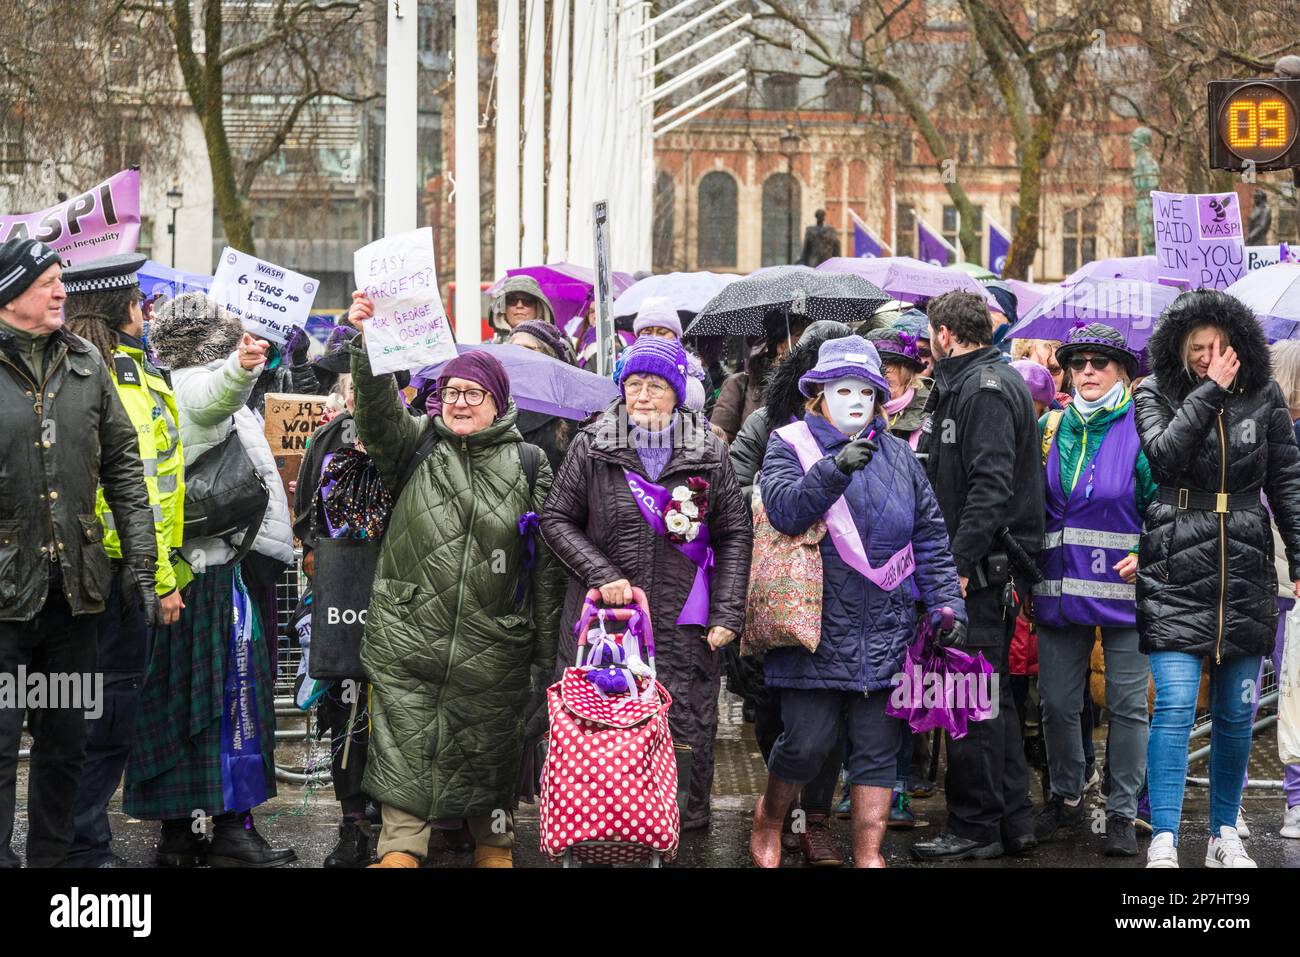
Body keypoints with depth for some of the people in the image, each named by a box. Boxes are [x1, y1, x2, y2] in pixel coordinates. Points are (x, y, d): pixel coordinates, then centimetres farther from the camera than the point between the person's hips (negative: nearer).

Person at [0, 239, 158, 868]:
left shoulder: (85, 363, 8)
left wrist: (141, 564, 6)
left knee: (65, 740, 13)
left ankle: (52, 857, 26)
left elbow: (123, 467, 11)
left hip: (73, 588, 5)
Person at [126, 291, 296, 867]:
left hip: (183, 568, 10)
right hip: (224, 565, -10)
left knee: (178, 699, 9)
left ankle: (177, 830, 13)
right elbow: (214, 399, -36)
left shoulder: (162, 390, 19)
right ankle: (231, 830, -6)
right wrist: (238, 369, -56)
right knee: (235, 691, -7)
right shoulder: (195, 384, -10)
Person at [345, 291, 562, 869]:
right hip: (408, 636, 0)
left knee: (489, 747, 9)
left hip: (493, 643, 0)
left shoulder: (527, 465, 6)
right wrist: (366, 343, -29)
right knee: (405, 746, -1)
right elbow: (379, 410, -12)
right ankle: (400, 850, 3)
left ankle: (494, 847, 25)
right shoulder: (417, 447, 8)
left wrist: (546, 649, 3)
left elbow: (545, 561, 6)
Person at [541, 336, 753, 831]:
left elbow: (735, 533, 8)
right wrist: (601, 574, -7)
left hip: (683, 626, 0)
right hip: (603, 619, 0)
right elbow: (556, 519, 6)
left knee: (685, 729, 0)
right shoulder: (590, 447, 3)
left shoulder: (709, 453, 5)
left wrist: (727, 613, 0)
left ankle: (686, 827, 15)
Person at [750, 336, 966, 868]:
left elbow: (930, 536, 12)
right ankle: (769, 815, 28)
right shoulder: (790, 444, 1)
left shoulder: (897, 454, 12)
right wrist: (836, 469, -29)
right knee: (807, 741, -1)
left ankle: (868, 853, 15)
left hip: (886, 635, 4)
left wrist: (946, 604, 4)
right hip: (816, 626, -3)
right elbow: (783, 508, -17)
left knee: (878, 747, 5)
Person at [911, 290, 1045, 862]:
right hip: (977, 568, 10)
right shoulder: (966, 384, 18)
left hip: (983, 567, -10)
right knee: (991, 696, 14)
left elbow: (991, 485, -22)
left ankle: (975, 828, 2)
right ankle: (1013, 822, 20)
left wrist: (959, 562, -24)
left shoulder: (986, 389, -13)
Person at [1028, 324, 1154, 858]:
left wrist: (1148, 556, -15)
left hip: (1124, 588, -4)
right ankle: (1065, 800, 25)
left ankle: (1122, 814, 12)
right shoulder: (1050, 428, 10)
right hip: (1059, 589, 4)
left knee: (1127, 704, 1)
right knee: (1057, 703, 7)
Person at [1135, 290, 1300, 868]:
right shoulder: (1156, 394, 1)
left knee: (1237, 714, 8)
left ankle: (1224, 836, 22)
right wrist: (1211, 389, -17)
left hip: (1245, 576, 3)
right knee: (1175, 707, -11)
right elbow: (1164, 456, -18)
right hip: (1176, 575, -3)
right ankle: (1163, 844, -10)